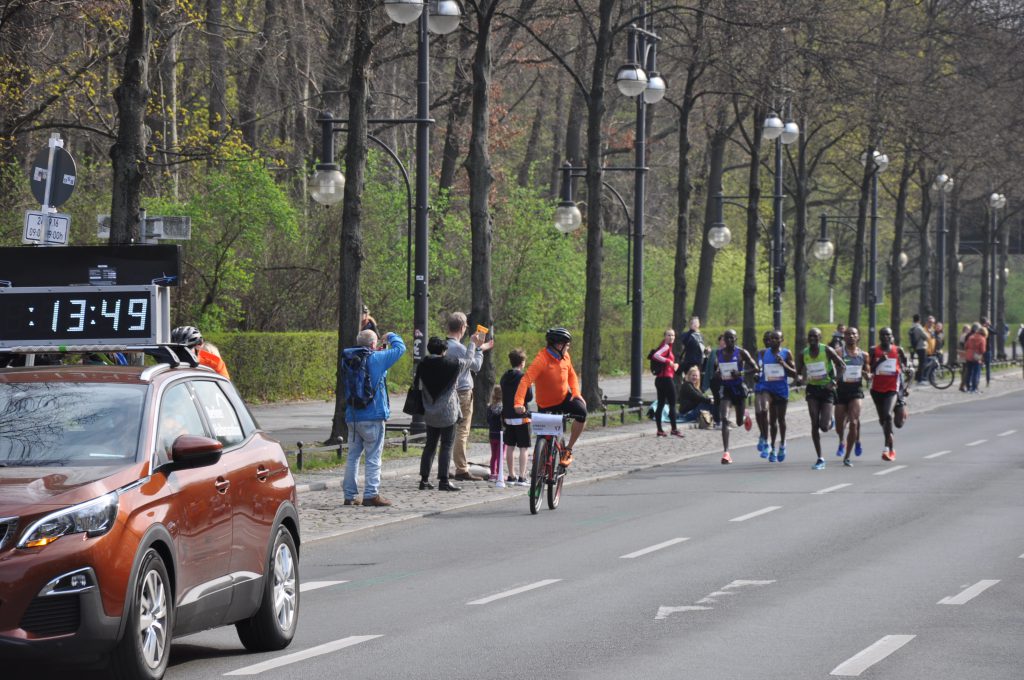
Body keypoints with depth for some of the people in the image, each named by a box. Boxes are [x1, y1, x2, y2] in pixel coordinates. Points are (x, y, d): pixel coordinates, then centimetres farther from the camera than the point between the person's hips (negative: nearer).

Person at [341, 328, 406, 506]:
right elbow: (400, 348, -2)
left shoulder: (348, 360, 4)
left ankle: (349, 495, 11)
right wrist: (391, 336, 17)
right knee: (373, 457, -1)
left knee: (353, 456, 11)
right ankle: (371, 494, -4)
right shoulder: (377, 358, -11)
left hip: (352, 416, 6)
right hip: (373, 416, -5)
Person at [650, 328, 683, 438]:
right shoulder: (666, 347, -11)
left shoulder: (668, 347, 17)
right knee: (672, 404, -5)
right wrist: (668, 361, -25)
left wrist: (675, 364, 6)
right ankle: (674, 429, -4)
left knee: (661, 404, 8)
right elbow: (655, 356, -28)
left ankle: (660, 430, 9)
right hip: (666, 378, -10)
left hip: (660, 379, 10)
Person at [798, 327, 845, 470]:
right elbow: (798, 370, 14)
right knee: (814, 424, -7)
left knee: (824, 426, -10)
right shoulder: (804, 353, 2)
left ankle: (830, 421, 30)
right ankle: (820, 458, 0)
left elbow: (842, 366, -5)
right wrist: (801, 378, -9)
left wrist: (834, 380, -19)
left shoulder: (827, 350, -9)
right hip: (812, 389, 3)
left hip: (827, 389, -3)